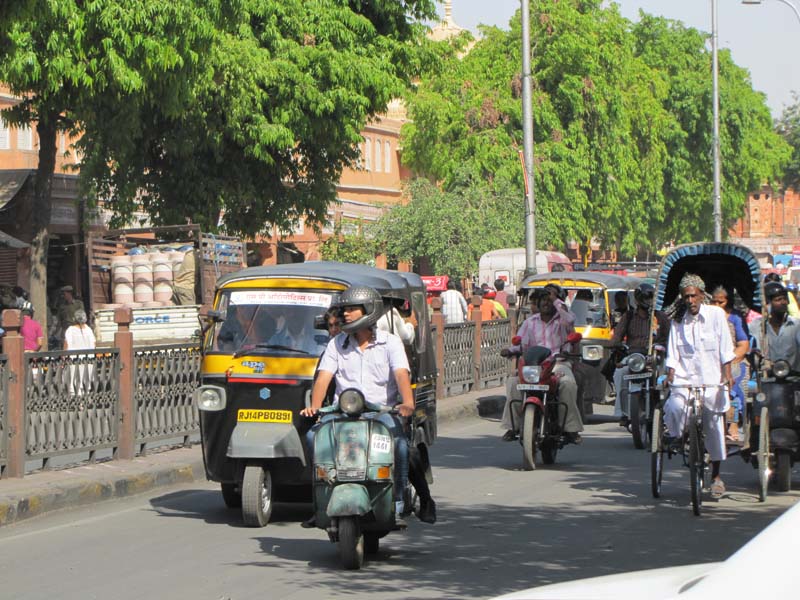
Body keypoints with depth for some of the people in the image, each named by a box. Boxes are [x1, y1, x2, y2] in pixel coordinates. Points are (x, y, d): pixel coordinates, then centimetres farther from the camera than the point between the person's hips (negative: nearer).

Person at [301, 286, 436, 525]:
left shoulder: (390, 343, 4)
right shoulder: (337, 344, 12)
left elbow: (401, 374, -11)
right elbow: (323, 377, 1)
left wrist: (408, 402, -31)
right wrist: (314, 406, -18)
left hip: (382, 411, -2)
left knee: (399, 444, -31)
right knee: (313, 435, -25)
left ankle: (396, 506, -17)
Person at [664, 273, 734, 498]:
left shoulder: (716, 314, 3)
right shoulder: (677, 321, 9)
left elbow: (726, 349, 2)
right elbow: (673, 355, 6)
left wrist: (727, 374, -6)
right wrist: (670, 376, -6)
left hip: (711, 380, -1)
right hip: (685, 379, 1)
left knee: (714, 427, 3)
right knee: (675, 406, -30)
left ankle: (716, 476, 18)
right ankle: (675, 437, 2)